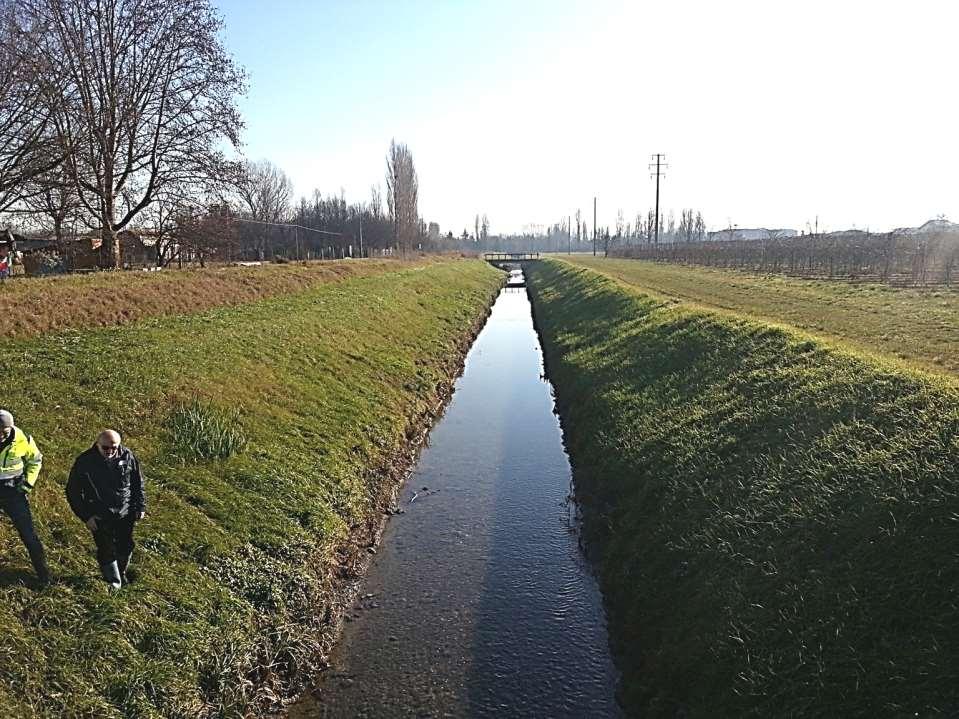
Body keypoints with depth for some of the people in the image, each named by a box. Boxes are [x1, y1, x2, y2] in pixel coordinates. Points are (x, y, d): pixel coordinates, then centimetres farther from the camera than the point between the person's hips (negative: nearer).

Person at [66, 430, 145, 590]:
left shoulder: (127, 456, -7)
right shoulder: (85, 461, -14)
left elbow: (138, 484, 5)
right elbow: (73, 491, -6)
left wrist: (140, 507, 4)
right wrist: (85, 516, -10)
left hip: (125, 514, 3)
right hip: (100, 517, -2)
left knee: (126, 547, 13)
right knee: (107, 551, -2)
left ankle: (122, 575, 39)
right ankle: (114, 583, 18)